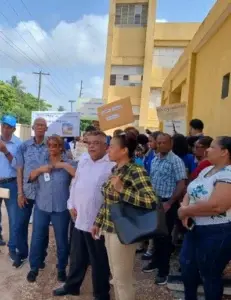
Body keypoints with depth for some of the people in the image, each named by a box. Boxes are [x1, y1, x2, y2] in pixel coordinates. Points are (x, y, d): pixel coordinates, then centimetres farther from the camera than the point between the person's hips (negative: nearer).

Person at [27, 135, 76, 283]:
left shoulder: (68, 162, -3)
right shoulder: (42, 161, 8)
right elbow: (30, 177, 8)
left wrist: (64, 165, -21)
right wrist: (40, 169, -10)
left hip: (61, 208, -2)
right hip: (41, 206, 3)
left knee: (62, 240, 11)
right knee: (37, 238, 12)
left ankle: (62, 268, 31)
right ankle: (34, 267, 32)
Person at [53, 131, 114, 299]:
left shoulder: (112, 164, -15)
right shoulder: (83, 160, 8)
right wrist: (72, 204, 11)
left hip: (98, 222, -6)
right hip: (79, 218, 6)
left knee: (99, 261, 12)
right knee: (77, 257, 24)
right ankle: (72, 286, 45)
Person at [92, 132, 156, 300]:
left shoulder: (137, 171, -18)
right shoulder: (115, 169, 6)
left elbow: (151, 202, -29)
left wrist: (122, 190, -30)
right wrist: (98, 222, 19)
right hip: (109, 229, 8)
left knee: (123, 279, 9)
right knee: (115, 276, 22)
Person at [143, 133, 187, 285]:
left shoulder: (176, 161, -14)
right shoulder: (155, 159, 8)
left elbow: (181, 184, -18)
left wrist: (169, 203, -19)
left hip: (167, 203, -6)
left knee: (164, 236, 4)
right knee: (156, 233, 18)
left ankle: (164, 270, 21)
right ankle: (156, 261, 37)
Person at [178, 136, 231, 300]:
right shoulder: (207, 170, 7)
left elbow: (216, 205, -32)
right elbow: (191, 192, 9)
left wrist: (185, 211, -19)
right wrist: (185, 207, -13)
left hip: (217, 233, -9)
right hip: (196, 228, 9)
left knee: (210, 274, 9)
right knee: (186, 264, 22)